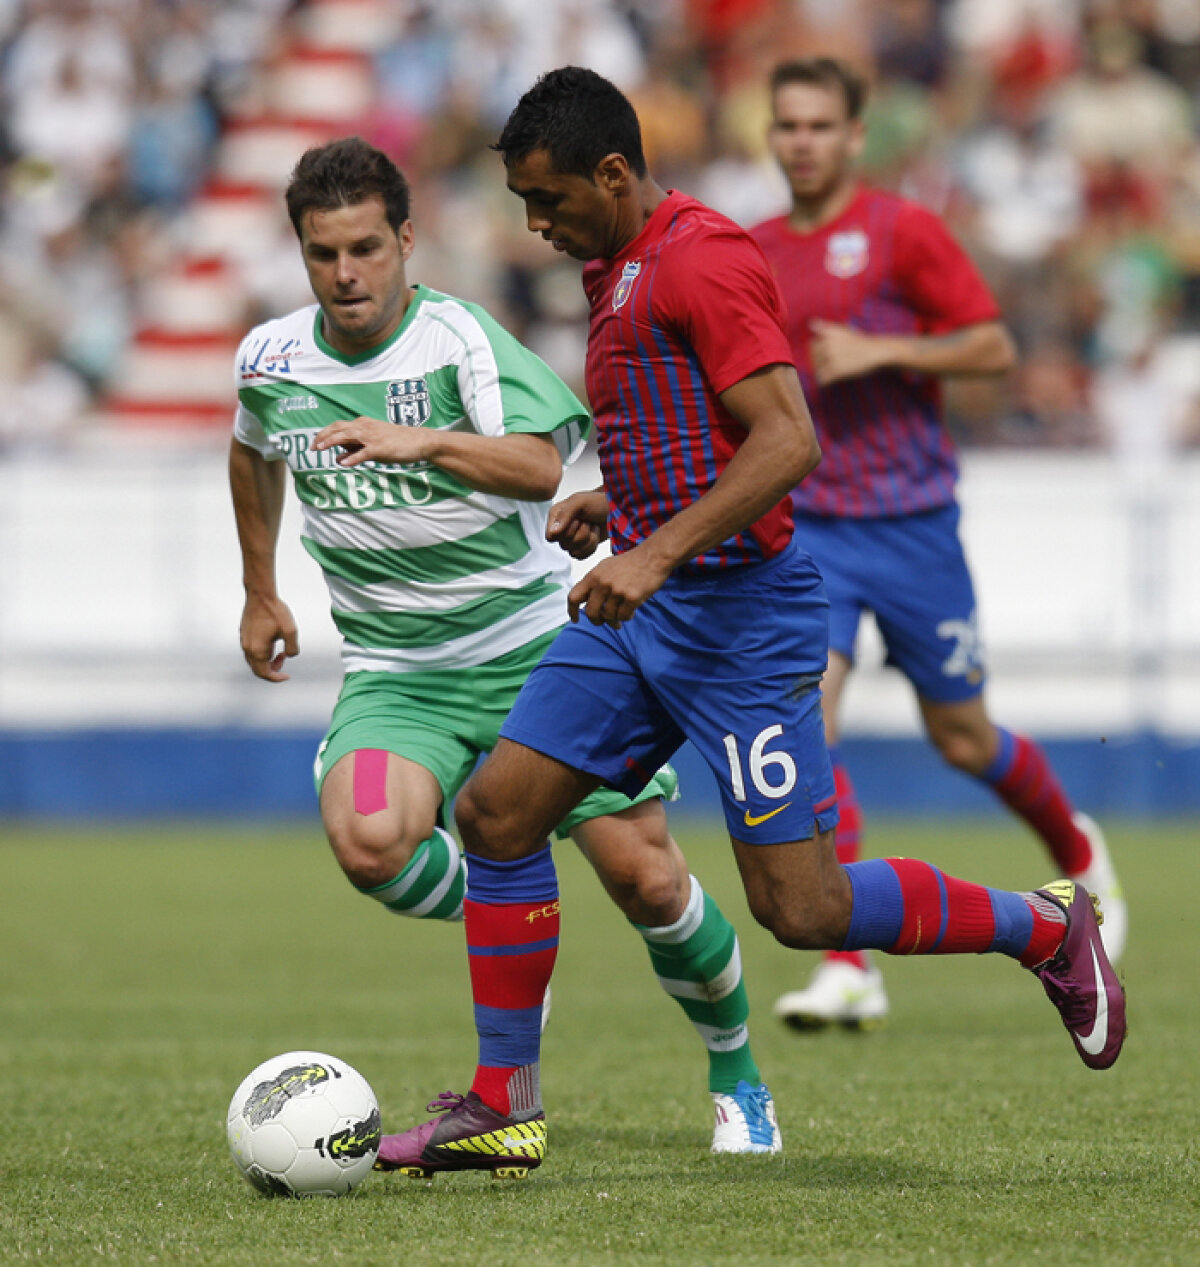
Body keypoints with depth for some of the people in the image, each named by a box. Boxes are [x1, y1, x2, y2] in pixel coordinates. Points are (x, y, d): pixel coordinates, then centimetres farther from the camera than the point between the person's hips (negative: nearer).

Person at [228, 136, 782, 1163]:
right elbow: (254, 453, 26)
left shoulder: (460, 338, -13)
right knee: (368, 843, -28)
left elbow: (538, 466, -30)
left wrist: (425, 442, -46)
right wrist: (260, 593, 31)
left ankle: (735, 1073, 20)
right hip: (395, 669, 3)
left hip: (535, 642, -3)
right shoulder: (270, 360, 2)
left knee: (644, 876, -7)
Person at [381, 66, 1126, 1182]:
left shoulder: (703, 258, -15)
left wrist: (658, 553, -30)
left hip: (736, 610, -9)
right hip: (640, 610, 9)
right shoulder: (617, 272, 16)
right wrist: (610, 505, 14)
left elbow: (786, 442, -23)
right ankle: (500, 1108, 5)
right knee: (496, 809, 0)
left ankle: (1046, 930, 13)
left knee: (801, 907, -8)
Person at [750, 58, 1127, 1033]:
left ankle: (1079, 854, 40)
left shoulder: (903, 231, -5)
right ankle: (849, 970, -18)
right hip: (808, 526, 3)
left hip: (911, 520, -3)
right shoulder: (755, 254, 9)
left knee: (961, 737, 7)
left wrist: (879, 352, -18)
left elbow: (994, 347, -9)